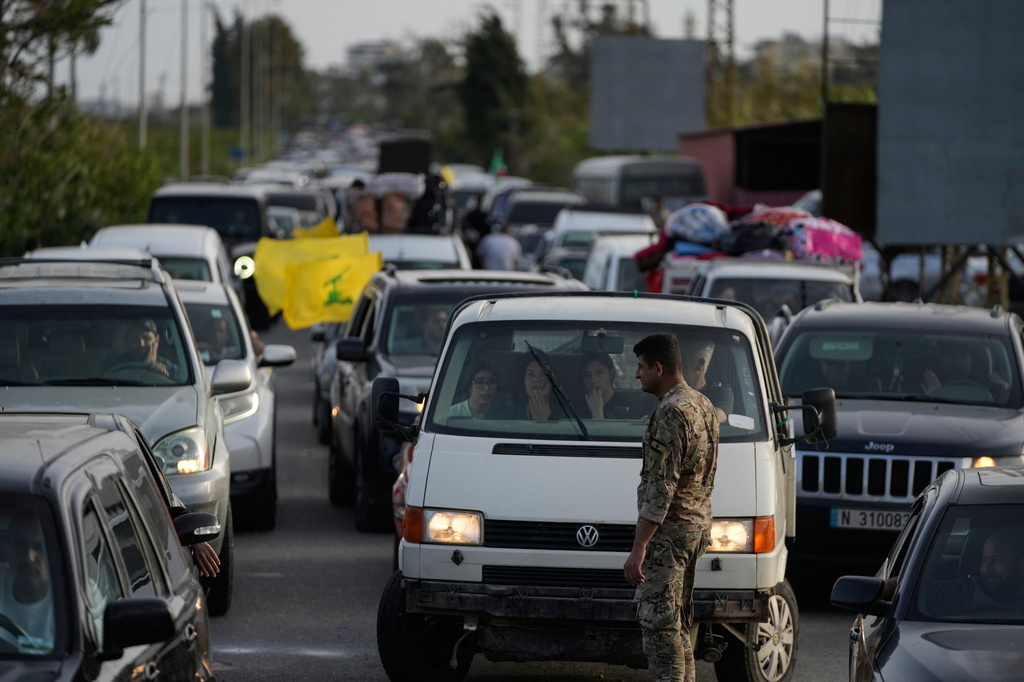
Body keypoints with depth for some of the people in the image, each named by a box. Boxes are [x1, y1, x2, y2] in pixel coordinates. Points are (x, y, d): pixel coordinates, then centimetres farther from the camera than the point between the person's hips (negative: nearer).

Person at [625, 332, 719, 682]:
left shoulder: (671, 414, -20)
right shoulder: (702, 405, 12)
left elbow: (660, 487, -23)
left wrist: (638, 548, -23)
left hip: (668, 530, -10)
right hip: (699, 522, 10)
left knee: (658, 620, -8)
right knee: (679, 620, 15)